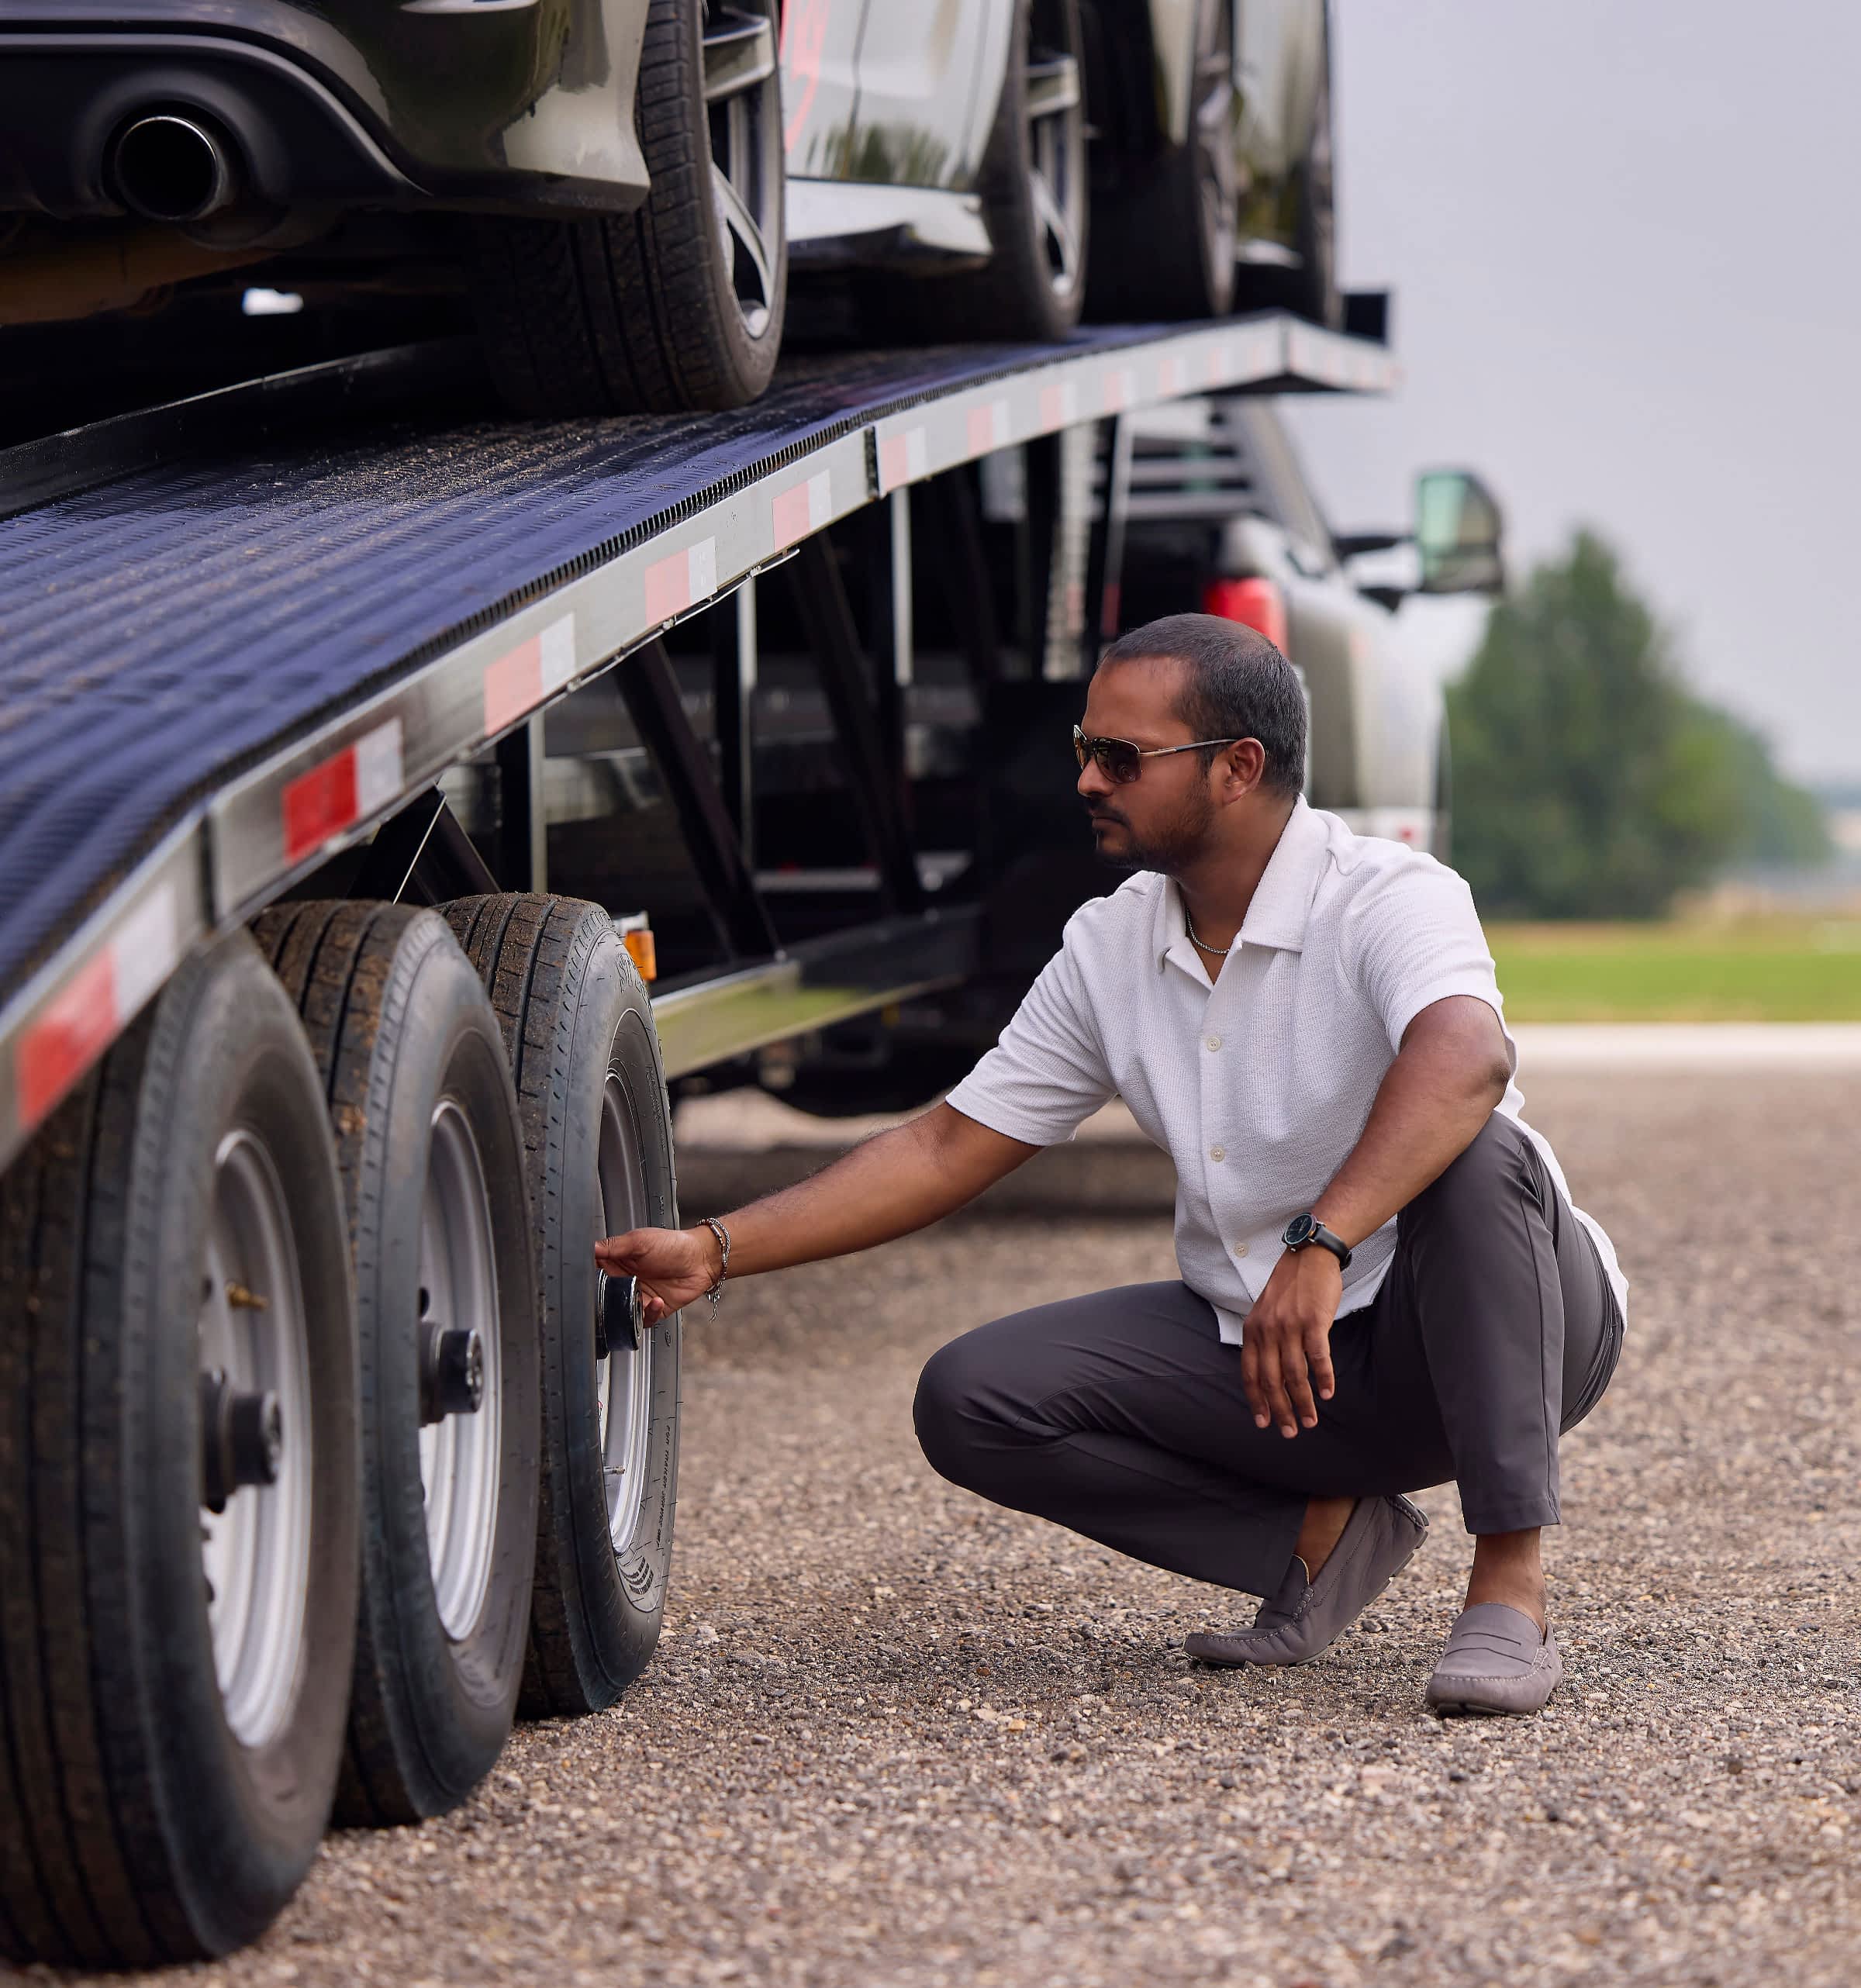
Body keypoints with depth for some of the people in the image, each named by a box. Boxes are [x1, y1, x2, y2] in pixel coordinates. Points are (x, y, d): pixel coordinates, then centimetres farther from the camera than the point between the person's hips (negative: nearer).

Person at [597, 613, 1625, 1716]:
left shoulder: (1389, 899, -19)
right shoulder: (1111, 946, 2)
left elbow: (1465, 1057, -41)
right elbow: (948, 1148, 5)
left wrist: (1320, 1246, -55)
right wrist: (716, 1251, -3)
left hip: (1488, 1331, -6)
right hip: (1256, 1350, 6)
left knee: (1475, 1159, -38)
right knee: (972, 1399, -12)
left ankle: (1512, 1585, -31)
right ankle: (1320, 1536, -3)